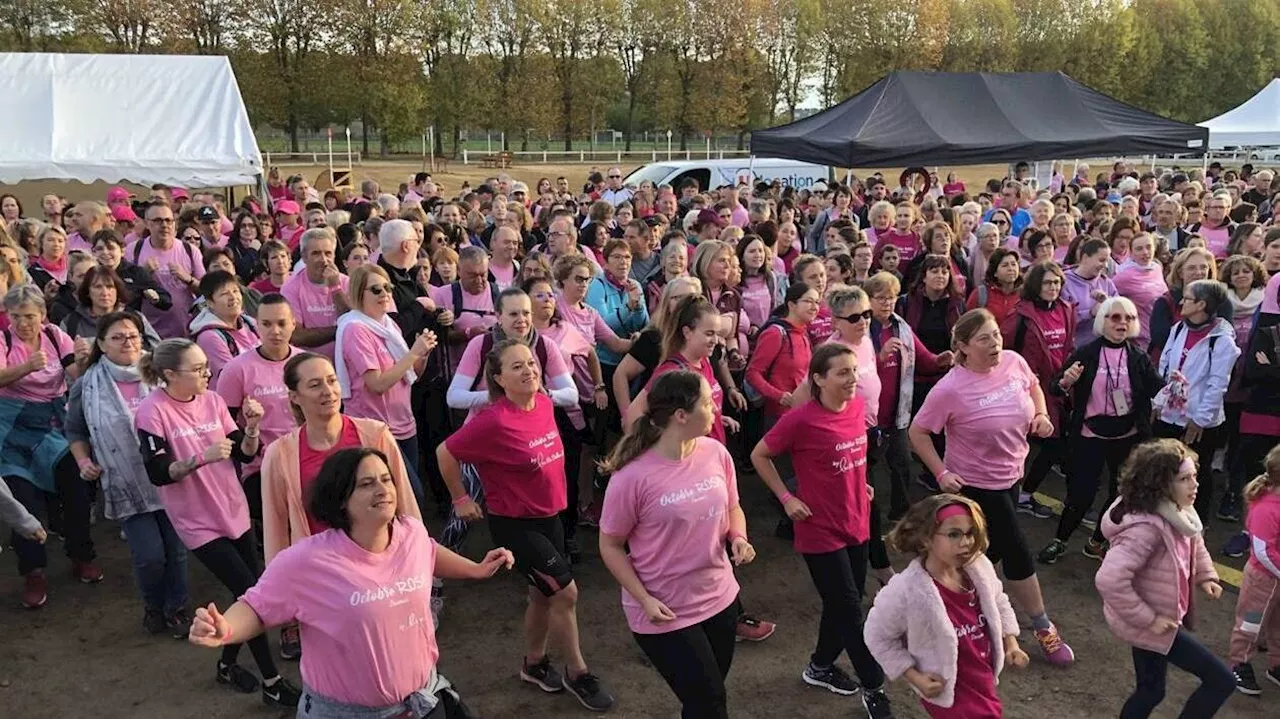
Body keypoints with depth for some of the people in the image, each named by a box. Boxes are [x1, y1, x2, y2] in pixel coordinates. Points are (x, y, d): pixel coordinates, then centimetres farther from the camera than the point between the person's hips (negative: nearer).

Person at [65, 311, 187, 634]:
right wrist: (83, 460, -2)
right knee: (150, 555, -6)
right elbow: (75, 431, 13)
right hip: (127, 485, -1)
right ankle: (154, 607, 24)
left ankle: (177, 608, 30)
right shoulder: (87, 386, -1)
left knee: (176, 549, 7)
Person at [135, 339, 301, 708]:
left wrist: (252, 427, -18)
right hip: (199, 523, -6)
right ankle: (272, 683, 7)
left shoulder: (212, 400, -1)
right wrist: (202, 457, -33)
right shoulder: (152, 412, -16)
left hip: (235, 512, 6)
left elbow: (245, 454, 1)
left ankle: (228, 664, 35)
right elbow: (158, 474, -20)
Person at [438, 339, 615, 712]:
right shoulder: (494, 421, -26)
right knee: (566, 591, -5)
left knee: (543, 594, 18)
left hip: (549, 516, 7)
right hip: (514, 523, -7)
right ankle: (577, 673, 16)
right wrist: (461, 499, -6)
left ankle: (534, 663, 40)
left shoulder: (545, 403, -4)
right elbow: (445, 453, -16)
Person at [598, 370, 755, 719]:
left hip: (720, 598, 6)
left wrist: (739, 538, -9)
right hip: (664, 615, -6)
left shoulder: (716, 453, -7)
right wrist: (645, 600, -17)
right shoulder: (633, 476, -23)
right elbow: (610, 546, -11)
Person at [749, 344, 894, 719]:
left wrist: (859, 484, 9)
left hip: (856, 523, 7)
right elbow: (759, 456, -9)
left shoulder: (858, 406, -3)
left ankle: (820, 666, 40)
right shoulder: (800, 420, -22)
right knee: (851, 611, 2)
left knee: (843, 603, 19)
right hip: (821, 530, -7)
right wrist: (787, 498, -12)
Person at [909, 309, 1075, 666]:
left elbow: (1034, 386, 14)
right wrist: (942, 473, -19)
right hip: (976, 483, -7)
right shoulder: (951, 389, -26)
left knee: (994, 549, 20)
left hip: (1010, 475, 7)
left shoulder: (1014, 362, -9)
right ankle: (1043, 629, 20)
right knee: (1017, 551, 2)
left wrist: (1041, 415, -4)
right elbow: (917, 433, -17)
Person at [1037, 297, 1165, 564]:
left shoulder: (1139, 358, -1)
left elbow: (1158, 389, -8)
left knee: (1122, 492, 13)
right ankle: (1060, 540, 23)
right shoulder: (1085, 354, -8)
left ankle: (1096, 542, 34)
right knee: (1081, 493, 0)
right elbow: (1054, 388, -8)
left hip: (1127, 437, 3)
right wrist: (1066, 383, -30)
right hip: (1090, 436, -3)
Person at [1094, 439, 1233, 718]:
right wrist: (1146, 619, -29)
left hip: (1159, 617, 9)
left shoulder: (1178, 514, -3)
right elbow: (1109, 580, -40)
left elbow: (1194, 543, 21)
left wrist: (1205, 575, 6)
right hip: (1152, 624, -9)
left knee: (1151, 690, 23)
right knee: (1222, 681, -2)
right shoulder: (1147, 528, -33)